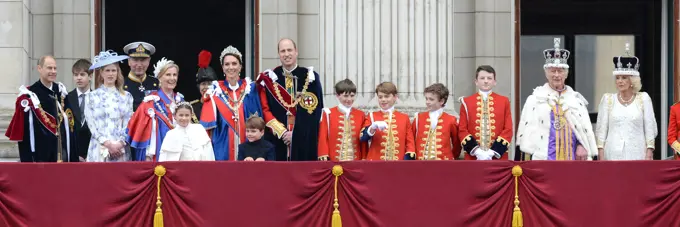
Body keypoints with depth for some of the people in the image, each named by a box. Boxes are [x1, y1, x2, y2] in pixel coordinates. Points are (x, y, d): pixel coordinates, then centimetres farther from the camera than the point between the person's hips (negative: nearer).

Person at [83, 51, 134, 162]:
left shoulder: (126, 96, 11)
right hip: (99, 150, -1)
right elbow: (92, 125, 1)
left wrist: (120, 144, -9)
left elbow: (128, 124, 6)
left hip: (121, 150, 1)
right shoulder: (92, 97, 8)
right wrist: (108, 144, -9)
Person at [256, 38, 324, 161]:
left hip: (304, 141, 0)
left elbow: (315, 110, 0)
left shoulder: (310, 77, 4)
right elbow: (265, 109, 2)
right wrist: (281, 131, -10)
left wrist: (296, 133, -9)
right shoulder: (269, 78, 7)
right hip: (276, 140, 0)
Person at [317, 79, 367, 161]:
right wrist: (324, 157, -6)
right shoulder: (328, 114, 4)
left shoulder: (360, 115, 10)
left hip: (356, 161, 2)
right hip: (334, 161, -2)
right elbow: (323, 138, 2)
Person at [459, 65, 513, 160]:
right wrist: (476, 150, -12)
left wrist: (493, 152, -10)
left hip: (498, 157, 0)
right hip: (473, 158, 0)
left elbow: (508, 130, 2)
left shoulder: (504, 102, 7)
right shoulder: (467, 102, 6)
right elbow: (462, 130, 2)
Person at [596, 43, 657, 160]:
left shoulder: (643, 98, 6)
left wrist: (649, 154, -3)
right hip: (613, 154, 1)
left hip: (637, 154, -1)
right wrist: (601, 155, 0)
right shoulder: (608, 99, 8)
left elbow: (650, 128, 5)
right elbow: (601, 129, 7)